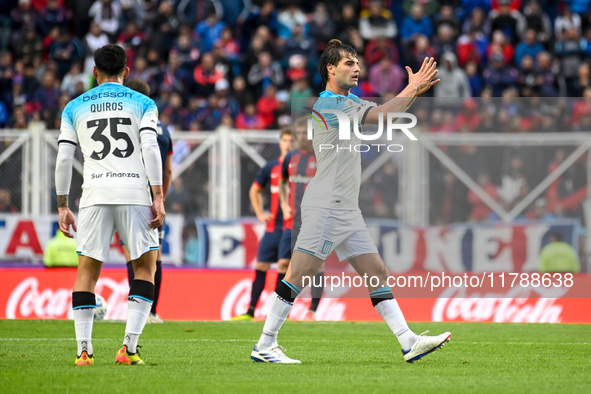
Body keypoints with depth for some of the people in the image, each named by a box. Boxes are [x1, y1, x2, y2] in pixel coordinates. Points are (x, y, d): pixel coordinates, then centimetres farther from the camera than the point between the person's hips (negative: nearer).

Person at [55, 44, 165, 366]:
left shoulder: (75, 107, 14)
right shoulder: (142, 104, 9)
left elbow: (63, 159, 8)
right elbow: (150, 149, -4)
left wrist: (62, 206, 14)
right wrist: (158, 198, -5)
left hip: (95, 195, 1)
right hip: (135, 193, -1)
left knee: (87, 270, 7)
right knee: (145, 265, 8)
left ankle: (83, 350, -1)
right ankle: (129, 347, -5)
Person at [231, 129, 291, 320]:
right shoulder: (271, 167, 9)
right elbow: (254, 190, 22)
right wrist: (259, 214, 11)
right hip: (273, 225, 5)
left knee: (283, 264, -15)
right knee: (261, 266, 5)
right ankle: (250, 311, 11)